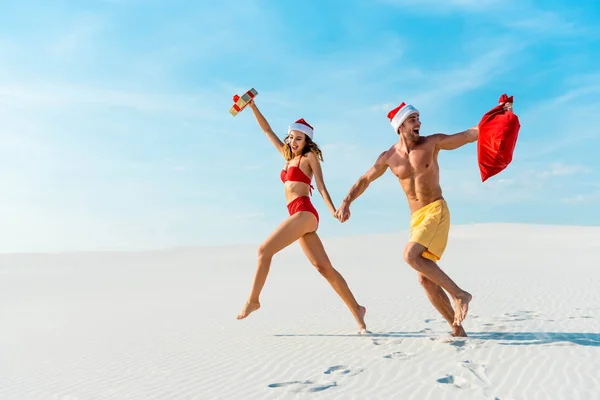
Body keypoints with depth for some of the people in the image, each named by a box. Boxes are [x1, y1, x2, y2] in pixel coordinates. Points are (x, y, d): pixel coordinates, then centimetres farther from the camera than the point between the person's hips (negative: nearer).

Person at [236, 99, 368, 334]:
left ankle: (252, 301, 0)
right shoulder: (288, 156, 23)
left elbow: (321, 186, -4)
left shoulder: (309, 156, 6)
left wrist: (334, 211, -17)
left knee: (265, 250, -9)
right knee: (324, 267, 1)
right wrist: (252, 106, 23)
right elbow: (267, 130, 26)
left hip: (304, 213, -7)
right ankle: (356, 309, 2)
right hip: (299, 216, 7)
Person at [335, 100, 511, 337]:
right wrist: (346, 202, 7)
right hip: (416, 218, 5)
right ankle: (457, 328, 11)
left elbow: (471, 134, -4)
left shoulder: (432, 143, -2)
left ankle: (459, 294, -15)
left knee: (411, 255, -27)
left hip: (436, 210, -4)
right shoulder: (388, 157, 6)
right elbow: (365, 179, 17)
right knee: (426, 280, 0)